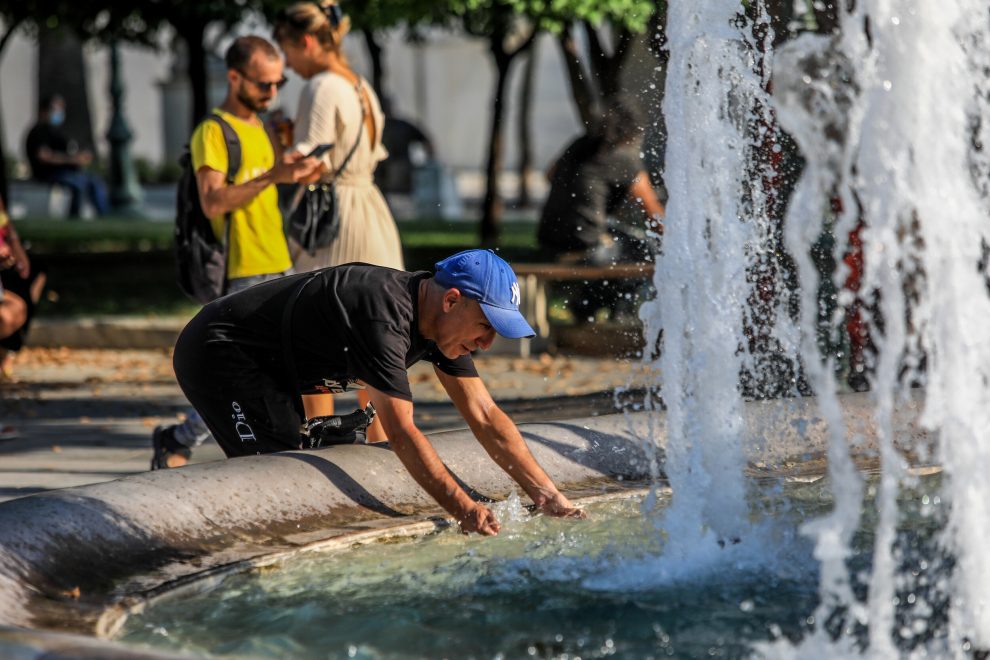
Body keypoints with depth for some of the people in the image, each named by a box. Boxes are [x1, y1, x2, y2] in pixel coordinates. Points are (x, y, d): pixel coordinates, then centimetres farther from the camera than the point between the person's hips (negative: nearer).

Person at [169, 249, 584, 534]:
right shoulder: (384, 316, -32)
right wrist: (464, 510, -36)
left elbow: (486, 417, -1)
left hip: (268, 365, 10)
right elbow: (401, 433, -34)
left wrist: (551, 500, -8)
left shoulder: (441, 318, -3)